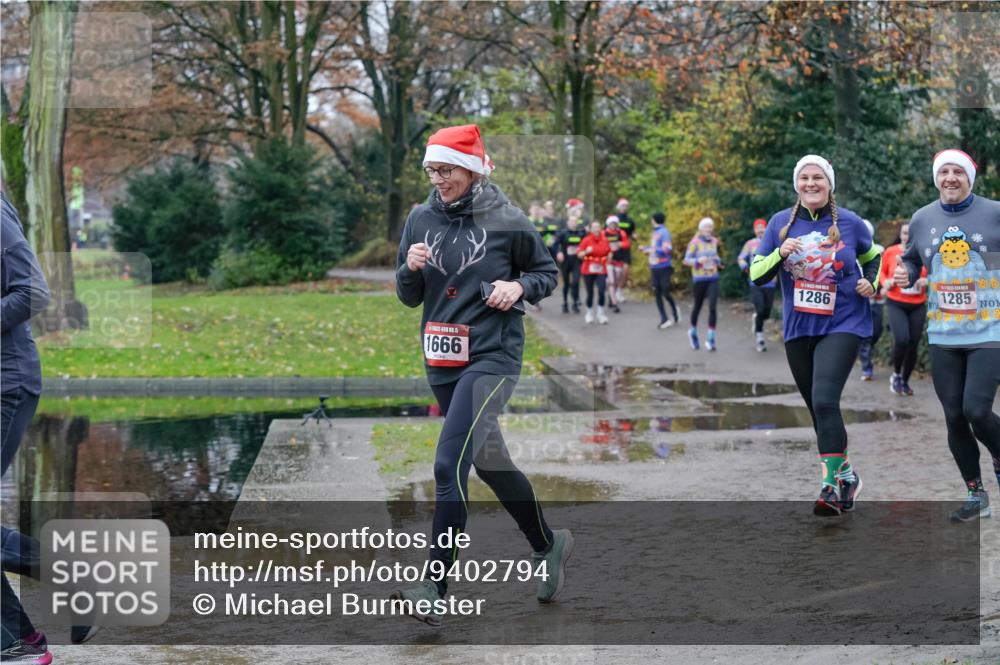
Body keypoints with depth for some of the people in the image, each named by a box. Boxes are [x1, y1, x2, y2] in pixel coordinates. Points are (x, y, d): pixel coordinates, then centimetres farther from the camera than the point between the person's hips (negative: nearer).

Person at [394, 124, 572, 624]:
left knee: (449, 465, -20)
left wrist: (519, 286, -13)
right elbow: (409, 297, 11)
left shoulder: (506, 221, -6)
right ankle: (548, 544, 40)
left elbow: (547, 273, 7)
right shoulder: (421, 220, 5)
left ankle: (435, 586, -20)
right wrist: (411, 269, -10)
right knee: (490, 462, 18)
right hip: (442, 360, 6)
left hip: (492, 357, -6)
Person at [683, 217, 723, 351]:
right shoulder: (695, 242, -6)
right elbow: (686, 259, -8)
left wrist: (718, 261, 5)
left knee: (712, 307, -11)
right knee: (698, 306, 11)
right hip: (699, 279, -3)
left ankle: (711, 338, -10)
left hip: (713, 278, 3)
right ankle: (693, 332, 37)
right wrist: (698, 261, -25)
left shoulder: (714, 241, 9)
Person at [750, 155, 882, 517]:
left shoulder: (849, 222, 0)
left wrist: (871, 282, -1)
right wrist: (779, 254, -16)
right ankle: (846, 473, 31)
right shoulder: (780, 223, 3)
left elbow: (873, 256, 19)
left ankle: (831, 486, -21)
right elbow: (756, 275, 2)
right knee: (819, 409, 12)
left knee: (824, 400, -21)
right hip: (798, 329, 4)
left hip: (842, 325, -4)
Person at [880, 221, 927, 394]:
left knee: (913, 345, 5)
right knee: (902, 340, -20)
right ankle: (896, 375, 6)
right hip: (896, 304, -2)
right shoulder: (890, 252, -3)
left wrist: (927, 281, -13)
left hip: (918, 306, 2)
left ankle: (905, 381, 25)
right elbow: (882, 271, 12)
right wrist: (885, 282, -9)